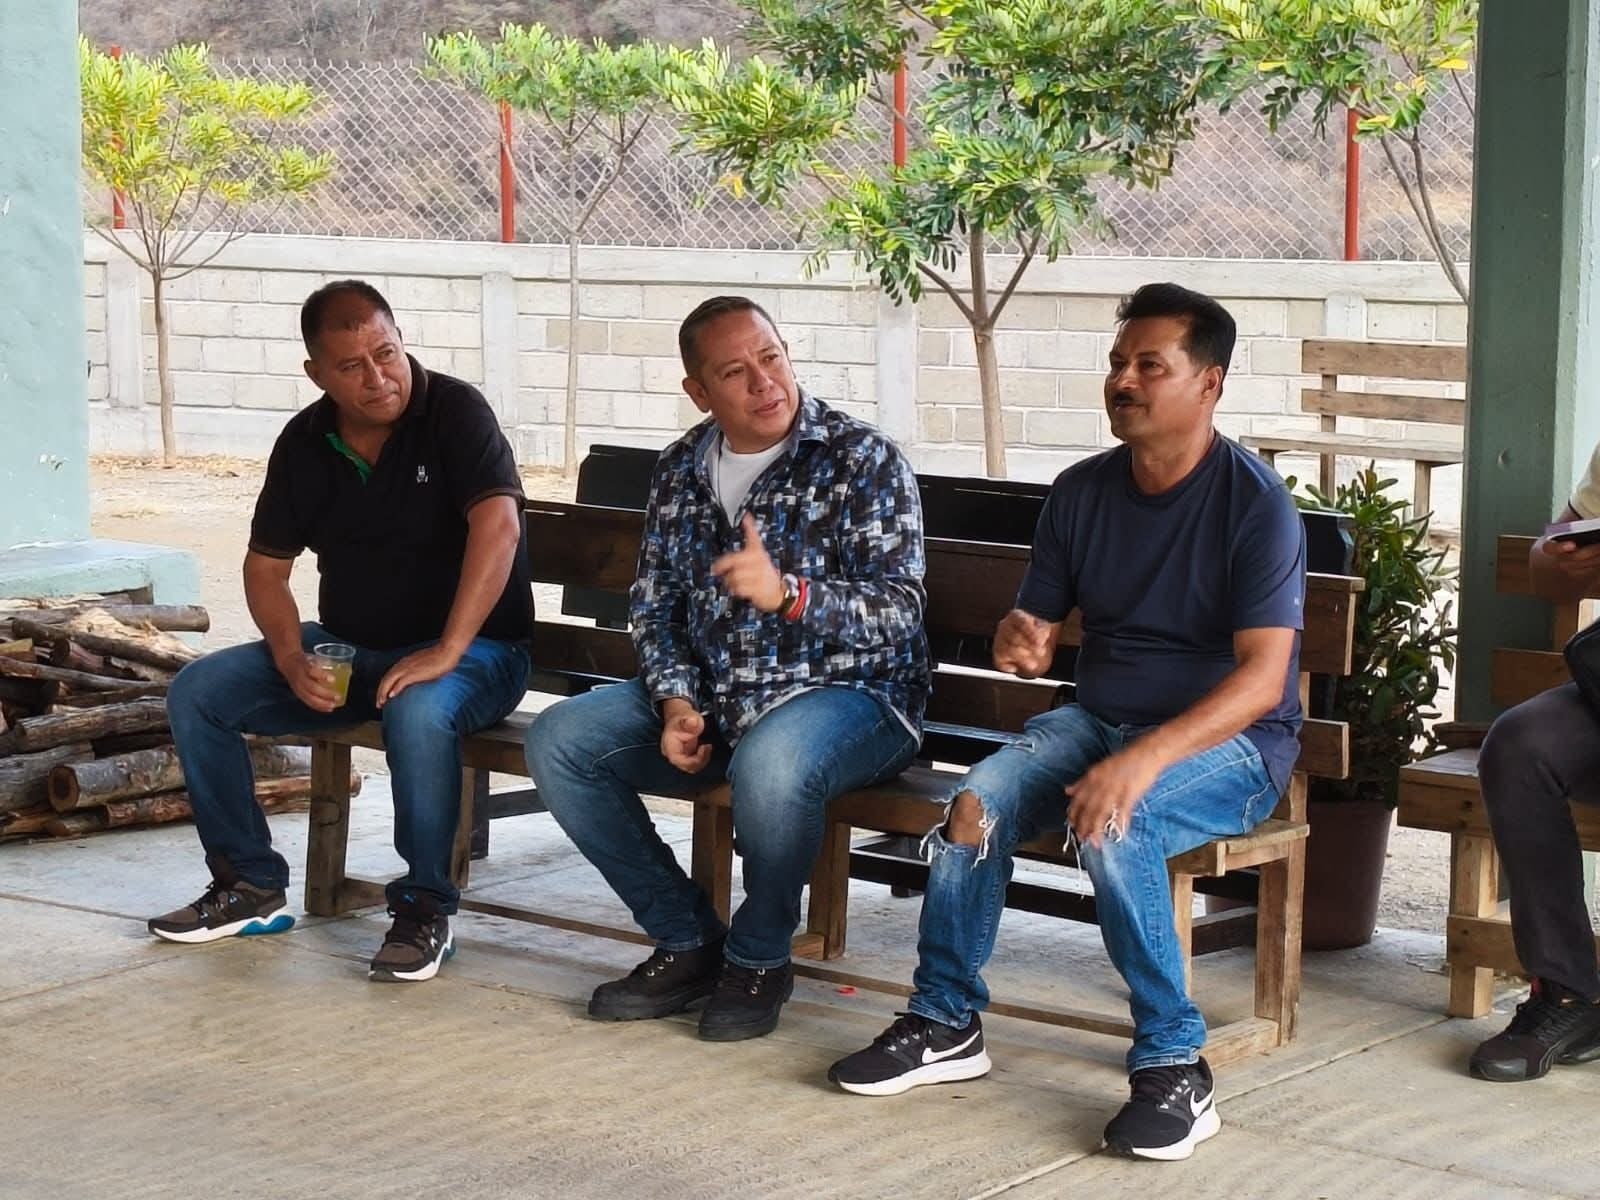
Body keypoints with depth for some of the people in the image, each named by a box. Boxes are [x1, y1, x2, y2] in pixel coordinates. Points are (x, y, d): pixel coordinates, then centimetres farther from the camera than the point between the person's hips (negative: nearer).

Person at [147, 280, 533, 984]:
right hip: (347, 648, 6)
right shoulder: (304, 443, 2)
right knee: (196, 694, -7)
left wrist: (445, 652, -36)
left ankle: (425, 910, -23)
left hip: (472, 650, -6)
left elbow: (498, 527, -29)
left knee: (418, 710, -40)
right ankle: (250, 885, 4)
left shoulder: (454, 412, -16)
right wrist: (292, 662, -11)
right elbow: (265, 567, 8)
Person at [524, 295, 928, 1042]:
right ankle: (687, 940, 2)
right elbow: (654, 603, 12)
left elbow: (900, 610, -17)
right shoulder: (681, 469, 7)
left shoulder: (862, 460, -10)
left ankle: (759, 960, -10)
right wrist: (674, 703, -7)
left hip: (847, 693, -6)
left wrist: (787, 594, -34)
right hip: (711, 694, 6)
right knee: (558, 742, -11)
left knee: (769, 764, -39)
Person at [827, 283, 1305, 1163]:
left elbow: (1263, 674, -23)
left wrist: (1146, 757, -36)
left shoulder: (1254, 501, -14)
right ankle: (946, 1023, -6)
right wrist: (1017, 641, -16)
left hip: (1228, 738, -5)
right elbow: (1036, 628, 11)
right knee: (974, 802, -22)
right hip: (1100, 718, 6)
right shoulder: (1081, 493, 5)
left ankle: (1174, 1065, -24)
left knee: (1114, 823, -36)